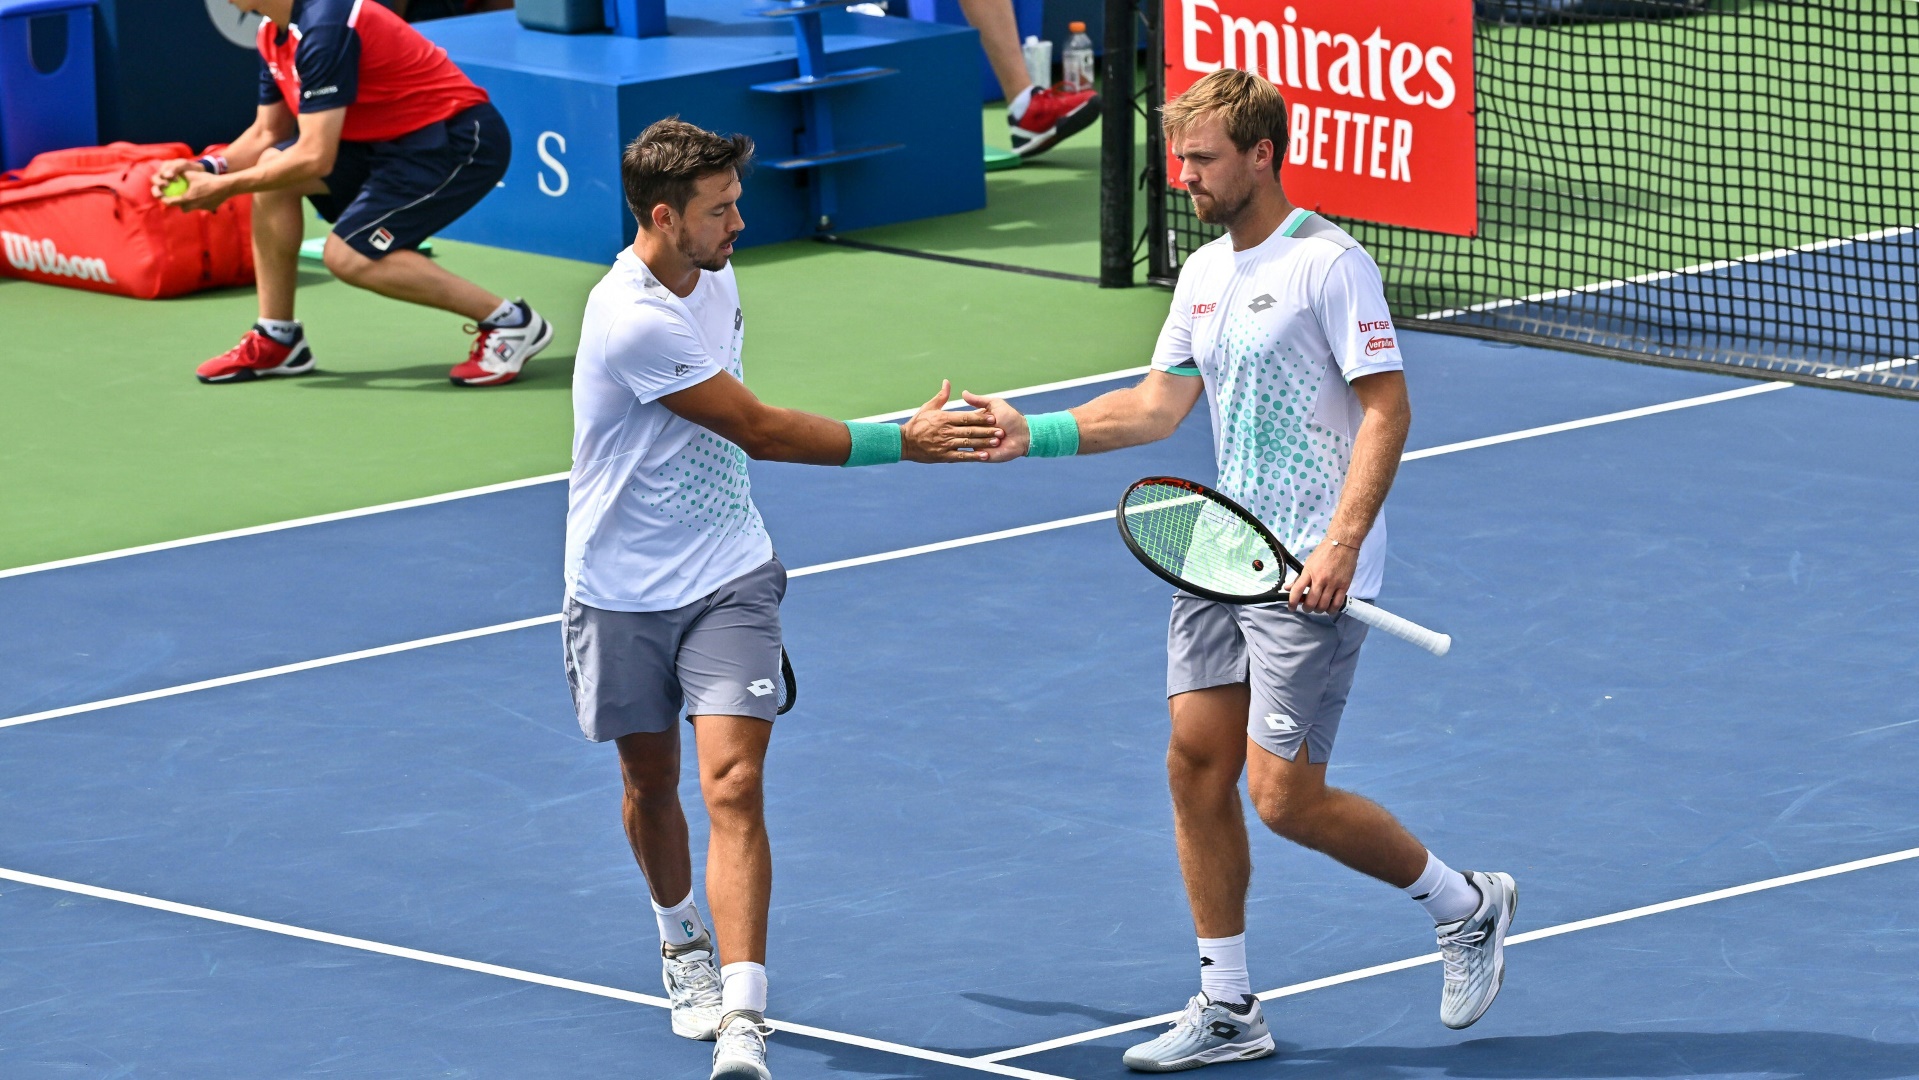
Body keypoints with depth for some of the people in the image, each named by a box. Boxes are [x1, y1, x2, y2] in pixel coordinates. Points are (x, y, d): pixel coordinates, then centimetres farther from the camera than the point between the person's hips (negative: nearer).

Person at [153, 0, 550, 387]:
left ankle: (507, 321, -8)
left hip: (460, 141, -10)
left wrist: (226, 187, -18)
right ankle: (276, 340, 8)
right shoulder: (274, 33, 5)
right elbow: (267, 133, 14)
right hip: (393, 138, 10)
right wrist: (208, 168, -4)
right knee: (271, 167, 1)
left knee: (349, 255, -19)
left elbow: (315, 158, -27)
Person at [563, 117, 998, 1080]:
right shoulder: (631, 321, -23)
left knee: (733, 784, -12)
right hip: (623, 593, -4)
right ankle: (683, 939, 45)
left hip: (727, 579, 4)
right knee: (651, 779, 14)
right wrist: (903, 442, -17)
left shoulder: (715, 284, 3)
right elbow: (759, 431, -20)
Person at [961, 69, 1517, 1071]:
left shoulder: (1328, 263, -14)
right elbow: (1156, 405, 15)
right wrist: (1032, 432, 4)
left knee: (1285, 794, -9)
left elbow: (1386, 408, -17)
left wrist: (1343, 542, -26)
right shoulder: (1204, 272, 12)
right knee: (1197, 764, 5)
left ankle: (1467, 904, 13)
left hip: (1310, 575, -8)